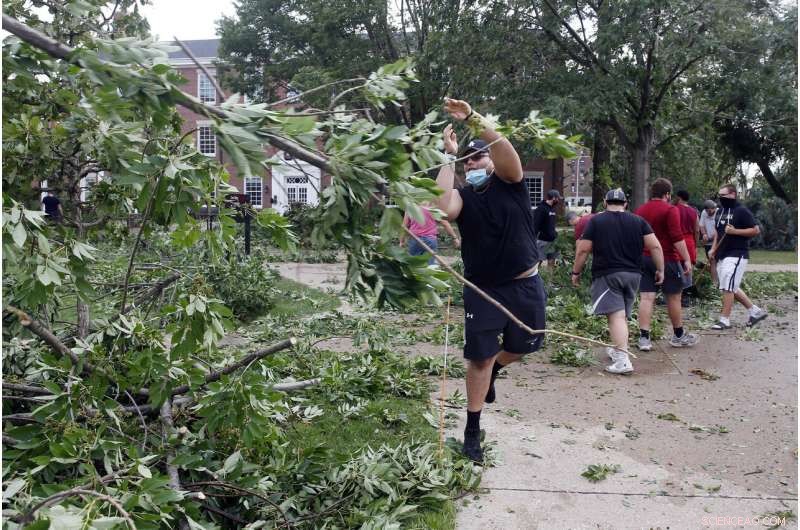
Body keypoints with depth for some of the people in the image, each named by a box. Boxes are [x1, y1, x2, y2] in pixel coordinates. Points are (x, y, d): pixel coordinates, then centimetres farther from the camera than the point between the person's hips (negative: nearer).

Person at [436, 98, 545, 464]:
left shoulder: (509, 183, -2)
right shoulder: (463, 196, -2)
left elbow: (503, 147, -24)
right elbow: (444, 208, -27)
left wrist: (471, 117, -35)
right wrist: (449, 155, -19)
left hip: (526, 286, 1)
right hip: (482, 289, -1)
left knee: (521, 347, 18)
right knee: (479, 357, 0)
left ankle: (492, 371, 52)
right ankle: (472, 430, 14)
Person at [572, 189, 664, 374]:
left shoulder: (595, 221, 0)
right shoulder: (638, 221, 8)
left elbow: (583, 249, -5)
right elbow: (655, 246, -1)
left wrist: (576, 272, 5)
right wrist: (660, 270, 7)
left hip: (607, 275, -4)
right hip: (633, 275, 5)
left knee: (616, 316, -13)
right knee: (623, 316, 19)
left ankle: (622, 360, -24)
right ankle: (617, 350, 33)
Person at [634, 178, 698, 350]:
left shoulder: (639, 210, 10)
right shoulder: (670, 210, -10)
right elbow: (677, 237, -17)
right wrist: (687, 259, -14)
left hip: (644, 259, 5)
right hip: (666, 259, -5)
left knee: (646, 298, 1)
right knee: (673, 297, 9)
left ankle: (644, 338, -5)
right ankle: (678, 335, 22)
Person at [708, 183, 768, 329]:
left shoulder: (742, 211, -10)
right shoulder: (719, 211, 14)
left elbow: (756, 230, -12)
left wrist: (735, 231, -21)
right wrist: (713, 249, 12)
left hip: (736, 255, -9)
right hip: (722, 255, 9)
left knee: (727, 287, -12)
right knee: (731, 288, 12)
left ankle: (724, 320, -7)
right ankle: (755, 311, 25)